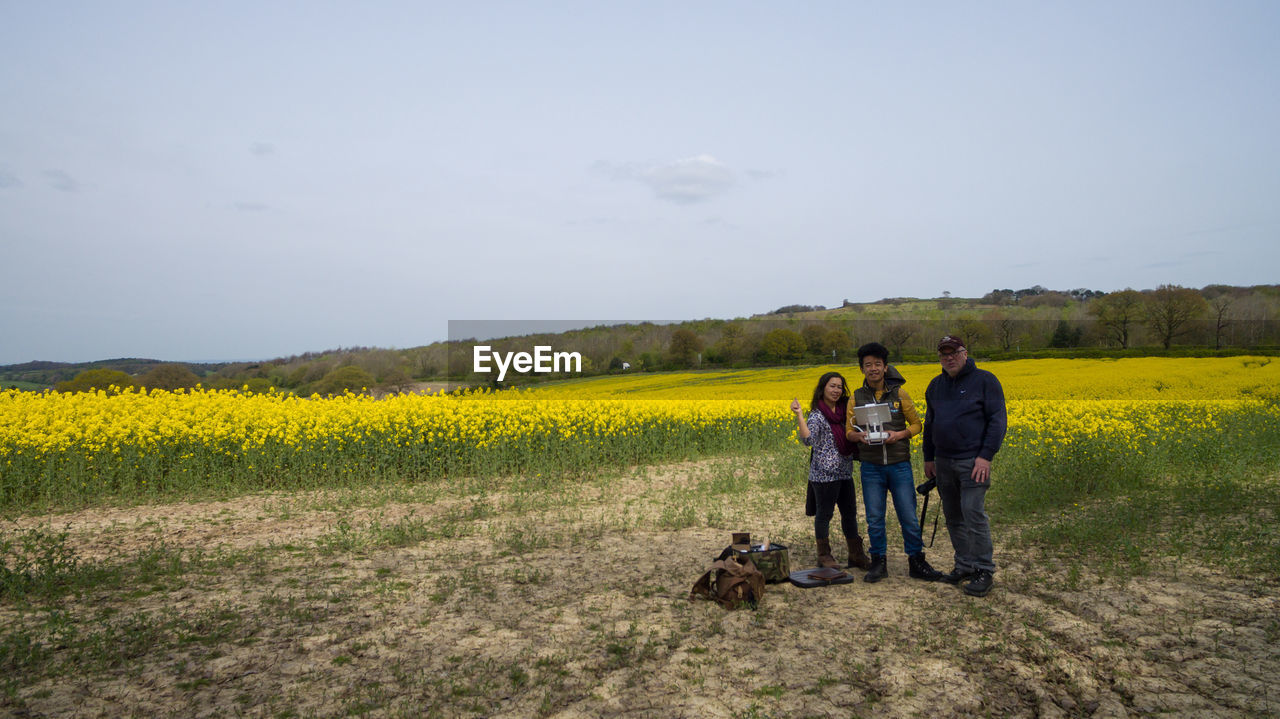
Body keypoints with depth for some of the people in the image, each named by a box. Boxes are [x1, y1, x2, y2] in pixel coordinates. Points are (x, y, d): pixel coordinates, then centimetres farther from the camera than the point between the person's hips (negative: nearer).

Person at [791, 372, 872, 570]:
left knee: (850, 513, 13)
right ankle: (824, 556, 15)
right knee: (824, 514, 3)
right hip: (825, 474, -7)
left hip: (845, 472, 7)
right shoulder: (817, 414, -9)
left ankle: (856, 555, 22)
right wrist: (799, 415, -31)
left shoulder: (844, 410, 11)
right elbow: (808, 440, -24)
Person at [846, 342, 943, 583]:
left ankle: (917, 563, 16)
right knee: (874, 518, 6)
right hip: (871, 467, 1)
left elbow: (916, 423, 6)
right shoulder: (857, 398, 4)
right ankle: (879, 563, 18)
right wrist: (859, 436, -17)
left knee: (909, 516, 3)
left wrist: (899, 434, -14)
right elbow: (848, 432, 6)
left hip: (900, 465, -1)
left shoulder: (899, 394, 1)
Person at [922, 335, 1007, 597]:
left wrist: (986, 456, -16)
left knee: (973, 514, -11)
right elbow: (929, 424, 22)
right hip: (943, 462, 6)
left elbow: (998, 420, -7)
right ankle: (964, 566, 19)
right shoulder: (935, 386, 14)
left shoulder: (985, 380, -3)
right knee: (953, 517, 9)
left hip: (972, 460, -6)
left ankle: (983, 571, -1)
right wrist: (928, 458, 17)